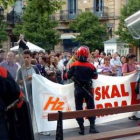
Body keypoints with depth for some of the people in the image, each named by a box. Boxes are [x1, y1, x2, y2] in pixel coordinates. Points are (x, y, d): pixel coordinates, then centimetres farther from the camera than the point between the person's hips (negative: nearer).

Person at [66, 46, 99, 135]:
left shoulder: (74, 65, -9)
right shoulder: (90, 66, -8)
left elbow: (68, 76, -5)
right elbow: (95, 77, 2)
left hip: (78, 89, 0)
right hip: (88, 88, 0)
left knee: (79, 108, 7)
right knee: (90, 107, 10)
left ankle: (81, 128, 5)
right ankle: (92, 127, 4)